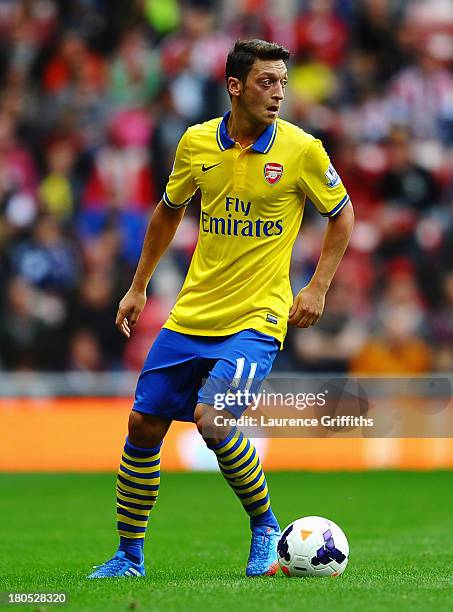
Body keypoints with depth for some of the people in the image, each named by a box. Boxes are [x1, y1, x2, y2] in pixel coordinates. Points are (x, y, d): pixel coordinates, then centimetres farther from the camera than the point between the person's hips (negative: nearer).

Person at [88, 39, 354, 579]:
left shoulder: (301, 149, -8)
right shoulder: (196, 143, 1)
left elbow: (341, 213, 6)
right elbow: (169, 211, 18)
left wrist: (318, 287, -3)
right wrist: (138, 286, 18)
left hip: (257, 317, -4)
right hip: (191, 313, 4)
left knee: (212, 421, -22)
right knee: (143, 424, 3)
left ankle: (265, 528, 1)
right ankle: (129, 554, 19)